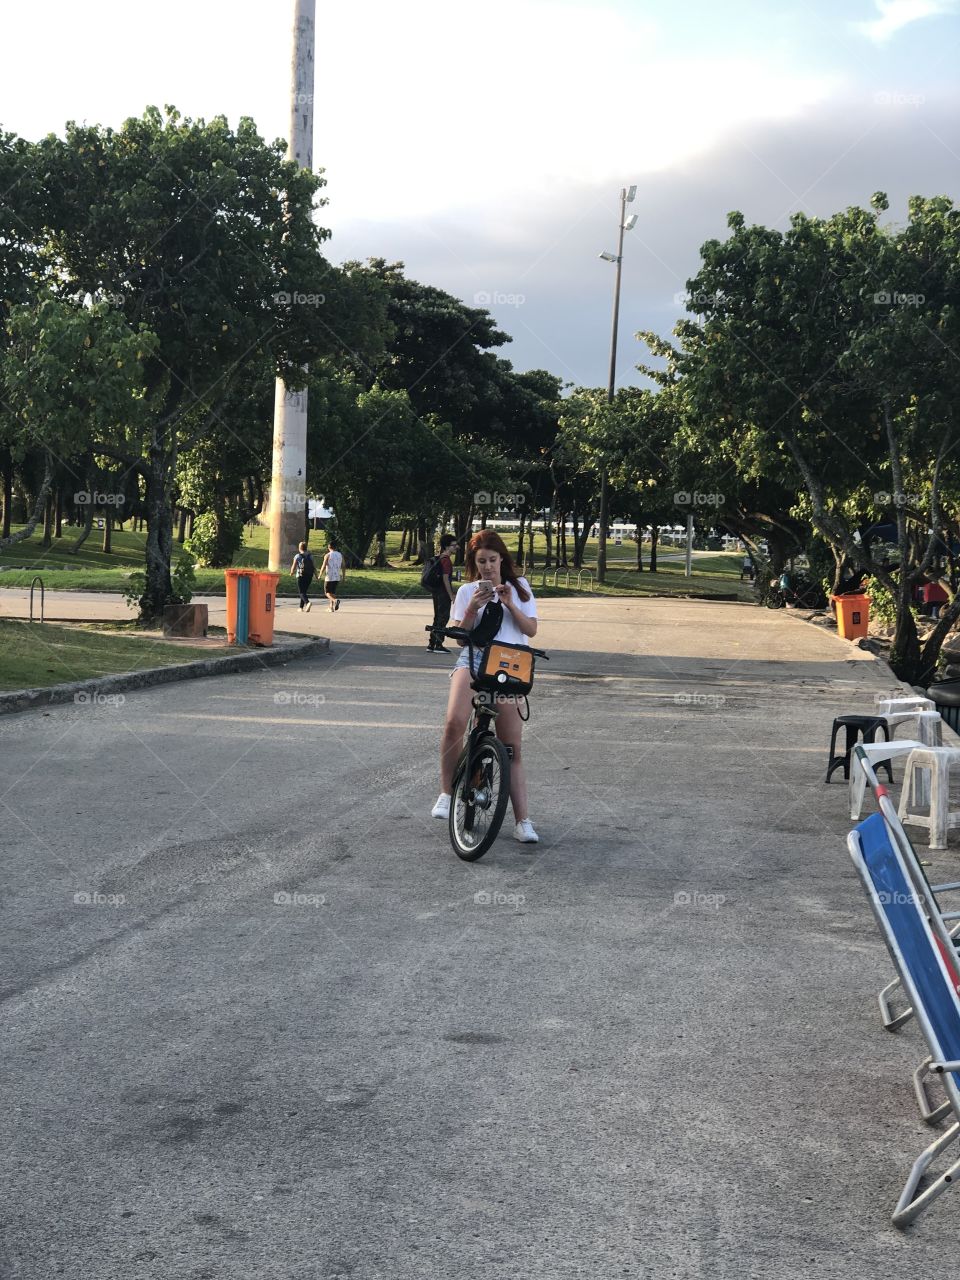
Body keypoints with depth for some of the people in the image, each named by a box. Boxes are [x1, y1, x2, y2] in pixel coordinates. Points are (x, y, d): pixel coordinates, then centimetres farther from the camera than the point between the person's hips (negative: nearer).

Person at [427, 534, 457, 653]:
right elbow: (445, 578, -20)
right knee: (443, 618, -3)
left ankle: (431, 645, 16)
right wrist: (451, 595, -18)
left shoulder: (439, 558, 13)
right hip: (444, 593, -9)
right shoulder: (446, 560, -16)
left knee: (438, 617, 14)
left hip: (436, 592, 9)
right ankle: (438, 645, -1)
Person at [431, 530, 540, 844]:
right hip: (473, 661, -1)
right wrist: (472, 609, -13)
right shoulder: (468, 591, 10)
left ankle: (522, 821, 1)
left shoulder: (519, 586, 12)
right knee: (454, 722, -29)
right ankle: (447, 792, -13)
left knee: (512, 748, -1)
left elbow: (531, 629, 3)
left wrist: (510, 604, -11)